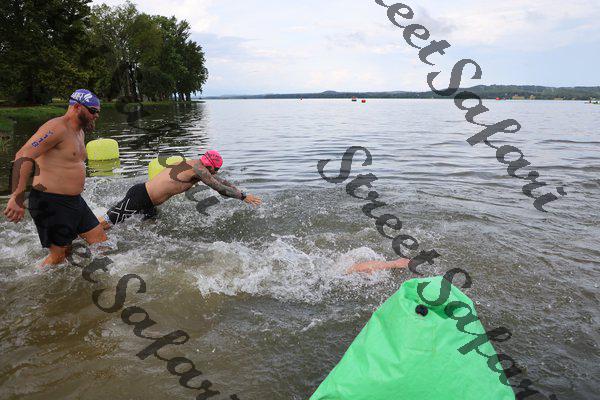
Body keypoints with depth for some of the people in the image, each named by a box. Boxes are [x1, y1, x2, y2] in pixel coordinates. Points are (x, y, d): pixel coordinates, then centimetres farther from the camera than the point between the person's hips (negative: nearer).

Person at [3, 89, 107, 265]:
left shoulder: (79, 131, 15)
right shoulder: (57, 128, -16)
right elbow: (24, 156, -25)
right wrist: (17, 198, -31)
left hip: (74, 200, 9)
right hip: (51, 203, -9)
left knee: (101, 241, 9)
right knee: (60, 254, -2)